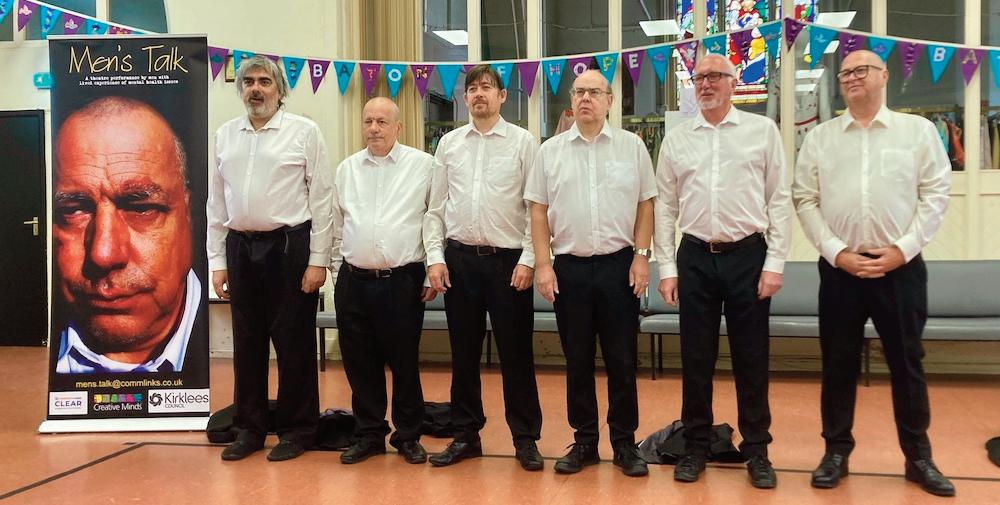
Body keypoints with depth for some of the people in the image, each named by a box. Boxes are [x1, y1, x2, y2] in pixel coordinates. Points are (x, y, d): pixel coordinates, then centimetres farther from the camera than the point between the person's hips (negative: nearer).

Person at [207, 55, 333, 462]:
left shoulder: (304, 132, -1)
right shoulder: (225, 135, 11)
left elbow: (322, 199, -4)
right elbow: (216, 203, 13)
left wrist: (318, 260, -9)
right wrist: (217, 261, 8)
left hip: (289, 245, -4)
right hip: (240, 247, 4)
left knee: (294, 342, 2)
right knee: (246, 342, 11)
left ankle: (296, 430, 16)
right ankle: (249, 428, 24)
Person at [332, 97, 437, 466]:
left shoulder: (423, 165, 0)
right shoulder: (347, 169, 12)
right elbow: (337, 224, 17)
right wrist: (337, 269, 13)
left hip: (403, 281, -3)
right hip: (354, 281, 4)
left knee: (405, 363, 5)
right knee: (360, 363, 10)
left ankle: (408, 436, 21)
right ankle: (369, 434, 25)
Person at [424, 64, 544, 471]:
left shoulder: (523, 142, 0)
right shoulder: (449, 143, 9)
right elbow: (436, 208, 10)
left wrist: (528, 259, -10)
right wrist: (435, 257, 1)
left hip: (508, 258, -3)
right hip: (459, 258, 3)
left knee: (516, 353, 4)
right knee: (463, 352, 11)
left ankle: (525, 438, 18)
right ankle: (466, 434, 24)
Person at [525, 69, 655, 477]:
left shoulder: (631, 146, 4)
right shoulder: (551, 150, 6)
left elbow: (645, 205, 5)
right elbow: (538, 210, 5)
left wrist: (641, 256, -3)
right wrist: (543, 264, -1)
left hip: (619, 264, -1)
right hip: (569, 267, 1)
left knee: (622, 360, 5)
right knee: (577, 360, 9)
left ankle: (625, 442, 18)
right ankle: (584, 441, 21)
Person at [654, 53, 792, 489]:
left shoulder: (762, 130, 2)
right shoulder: (676, 138, 7)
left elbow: (779, 200, 0)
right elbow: (665, 206, 7)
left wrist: (775, 262, -6)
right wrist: (666, 267, 2)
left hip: (748, 255, -1)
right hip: (695, 257, 2)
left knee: (751, 357, 6)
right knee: (696, 357, 8)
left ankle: (757, 450, 20)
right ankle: (695, 446, 21)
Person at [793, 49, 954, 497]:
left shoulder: (918, 130, 5)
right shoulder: (819, 138, 6)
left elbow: (935, 193, 0)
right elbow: (805, 200, 2)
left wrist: (903, 248, -10)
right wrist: (837, 252, -8)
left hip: (901, 266, 0)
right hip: (840, 267, 1)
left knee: (907, 363, 8)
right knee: (838, 364, 7)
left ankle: (919, 456, 23)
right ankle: (836, 452, 20)